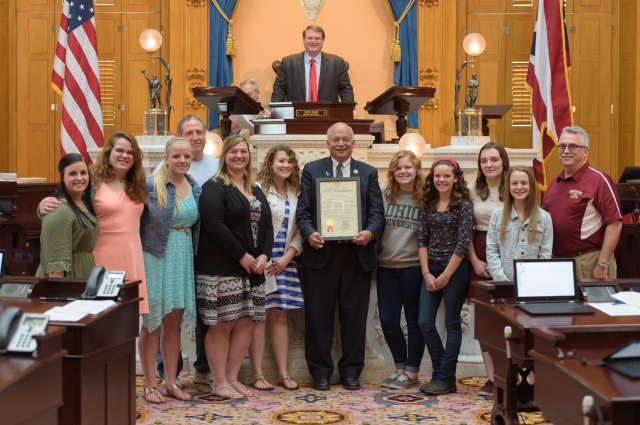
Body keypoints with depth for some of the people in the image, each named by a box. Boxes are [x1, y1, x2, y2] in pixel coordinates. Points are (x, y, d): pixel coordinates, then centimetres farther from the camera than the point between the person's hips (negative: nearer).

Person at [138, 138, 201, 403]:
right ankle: (149, 386, 11)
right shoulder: (150, 185, -9)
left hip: (183, 260, 5)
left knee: (173, 323, 11)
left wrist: (194, 256, 11)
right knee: (152, 323, 2)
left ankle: (171, 383, 21)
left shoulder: (196, 189, 8)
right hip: (155, 258, -5)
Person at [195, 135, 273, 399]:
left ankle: (232, 379, 16)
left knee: (246, 324, 6)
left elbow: (267, 226, 14)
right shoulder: (214, 188, -5)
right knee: (221, 325, -4)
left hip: (252, 269, 7)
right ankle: (219, 383, 5)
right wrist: (242, 256, -16)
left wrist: (264, 255, -4)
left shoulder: (256, 192, 18)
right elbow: (214, 225, -16)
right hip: (220, 269, -7)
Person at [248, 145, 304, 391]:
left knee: (280, 315, 8)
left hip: (284, 262, 5)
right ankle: (257, 375, 4)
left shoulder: (296, 194, 11)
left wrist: (287, 257, -3)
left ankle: (283, 373, 12)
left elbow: (299, 230, 9)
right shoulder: (259, 189, -5)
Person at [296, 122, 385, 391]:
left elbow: (377, 212, 4)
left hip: (357, 254, 1)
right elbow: (303, 211, 3)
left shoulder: (369, 173, 12)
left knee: (355, 315, 6)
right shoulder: (311, 170, 9)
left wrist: (371, 232, -16)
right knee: (319, 316, 3)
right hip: (321, 252, -1)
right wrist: (309, 233, -16)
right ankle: (320, 372, 14)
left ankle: (351, 372, 17)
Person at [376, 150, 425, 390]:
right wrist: (374, 253, 2)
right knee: (388, 320, 4)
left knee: (414, 320, 5)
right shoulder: (384, 195, 3)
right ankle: (400, 368, 21)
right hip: (386, 265, 3)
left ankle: (412, 373, 15)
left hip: (413, 265, -3)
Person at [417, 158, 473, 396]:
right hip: (430, 270, 5)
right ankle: (440, 373, 18)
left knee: (452, 324, 3)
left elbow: (463, 244, -11)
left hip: (454, 270, -5)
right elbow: (422, 240, 4)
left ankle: (446, 379, 12)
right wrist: (426, 273, -5)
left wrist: (446, 275, -12)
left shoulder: (464, 206, -6)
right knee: (425, 323, 3)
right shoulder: (428, 204, 7)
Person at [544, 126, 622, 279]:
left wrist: (602, 264, -17)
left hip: (588, 262, -7)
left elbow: (615, 224, -14)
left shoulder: (599, 180, -10)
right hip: (556, 260, 7)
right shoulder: (555, 181, 11)